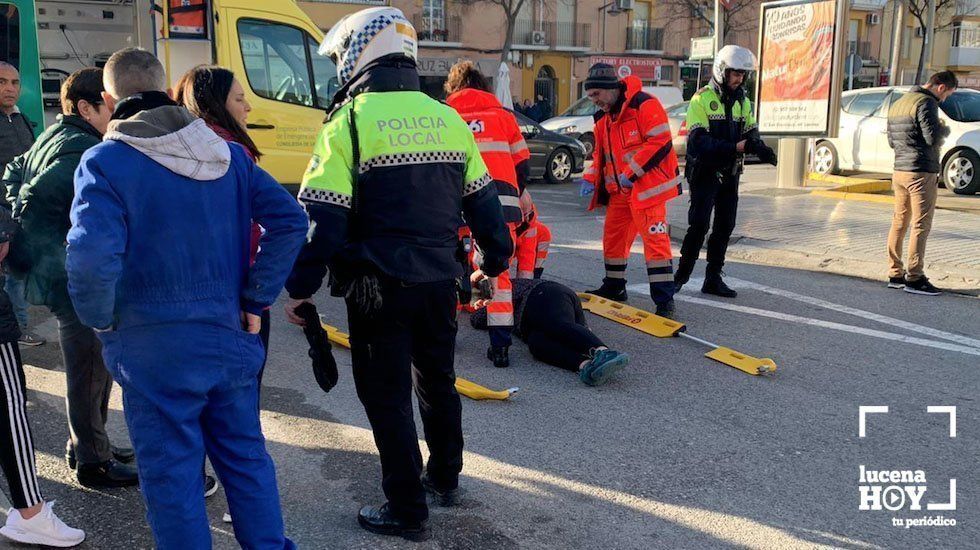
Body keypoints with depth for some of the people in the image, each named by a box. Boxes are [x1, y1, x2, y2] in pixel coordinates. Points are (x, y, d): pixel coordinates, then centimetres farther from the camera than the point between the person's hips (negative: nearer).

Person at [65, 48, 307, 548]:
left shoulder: (105, 162, -11)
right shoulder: (227, 154, 4)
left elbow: (92, 257, -23)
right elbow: (289, 221, -1)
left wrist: (100, 320, -5)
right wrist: (255, 300, 1)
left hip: (155, 352, -4)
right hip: (231, 338, 5)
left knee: (171, 474, 10)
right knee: (246, 456, 19)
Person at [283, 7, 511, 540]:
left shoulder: (351, 120, -10)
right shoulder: (447, 118, 6)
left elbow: (320, 217, -14)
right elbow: (482, 200, 12)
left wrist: (300, 287, -6)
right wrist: (495, 258, 24)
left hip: (379, 289, -5)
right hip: (440, 281, 6)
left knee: (387, 396, 7)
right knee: (437, 380, 22)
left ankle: (406, 510, 16)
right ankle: (444, 478, 38)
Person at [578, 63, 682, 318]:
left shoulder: (645, 105, -13)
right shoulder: (603, 119, 14)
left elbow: (660, 143, -19)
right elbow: (600, 153, 23)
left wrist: (631, 172, -19)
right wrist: (591, 178, 6)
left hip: (647, 185, -9)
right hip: (619, 190, 9)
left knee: (655, 239, -12)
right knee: (612, 237, 14)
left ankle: (664, 299, -10)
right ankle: (614, 287, 32)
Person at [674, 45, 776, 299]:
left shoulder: (742, 102, 12)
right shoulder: (702, 99, -10)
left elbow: (751, 133, 8)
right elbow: (700, 140, -21)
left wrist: (760, 148, -17)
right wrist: (736, 147, -30)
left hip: (730, 174, 7)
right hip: (705, 172, -6)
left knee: (724, 227, 8)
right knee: (699, 225, -10)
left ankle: (713, 279, 16)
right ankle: (681, 275, 3)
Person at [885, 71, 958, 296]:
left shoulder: (897, 104, 17)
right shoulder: (926, 102, -11)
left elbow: (891, 141, 22)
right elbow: (934, 137, -18)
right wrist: (946, 129, 1)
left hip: (900, 171, 9)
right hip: (922, 172, -9)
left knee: (899, 223, 11)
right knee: (921, 226, -6)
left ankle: (895, 274, 15)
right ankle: (914, 278, -6)